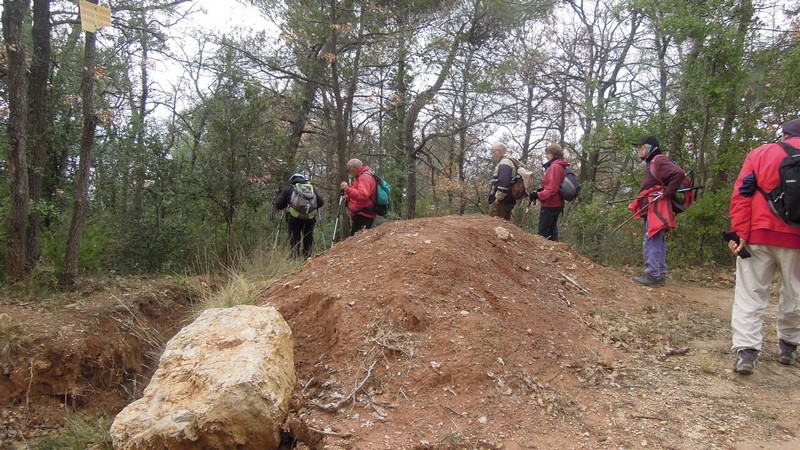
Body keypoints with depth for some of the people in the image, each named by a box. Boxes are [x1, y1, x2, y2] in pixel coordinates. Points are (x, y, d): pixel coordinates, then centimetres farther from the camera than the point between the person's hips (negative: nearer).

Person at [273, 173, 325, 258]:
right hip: (310, 217, 2)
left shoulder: (288, 188, 13)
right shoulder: (311, 187, 20)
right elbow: (321, 201, 14)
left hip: (294, 217, -2)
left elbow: (278, 205, 9)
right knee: (308, 241, 11)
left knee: (294, 241, 3)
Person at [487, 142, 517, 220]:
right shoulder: (509, 162, 23)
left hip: (501, 202, -10)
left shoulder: (504, 163, -11)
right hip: (507, 201, 11)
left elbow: (503, 183, -24)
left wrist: (497, 198, -20)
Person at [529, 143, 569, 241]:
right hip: (556, 204, 10)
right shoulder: (560, 166, 14)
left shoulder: (555, 167, -17)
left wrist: (538, 195, -18)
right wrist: (540, 191, 9)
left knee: (543, 231, -6)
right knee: (552, 229, 15)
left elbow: (552, 188, -22)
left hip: (550, 205, -10)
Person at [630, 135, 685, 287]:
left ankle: (653, 275, -13)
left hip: (656, 209, -11)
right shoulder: (651, 163, 22)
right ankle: (659, 274, 15)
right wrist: (640, 200, 13)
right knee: (657, 242, 11)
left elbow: (679, 174, -23)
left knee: (651, 242, -13)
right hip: (652, 210, 11)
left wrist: (666, 193, -20)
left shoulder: (659, 161, -9)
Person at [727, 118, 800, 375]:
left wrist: (740, 234, -7)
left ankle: (746, 351, -8)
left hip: (758, 236, -1)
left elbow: (741, 195, -4)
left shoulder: (760, 154, 6)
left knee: (750, 294, 1)